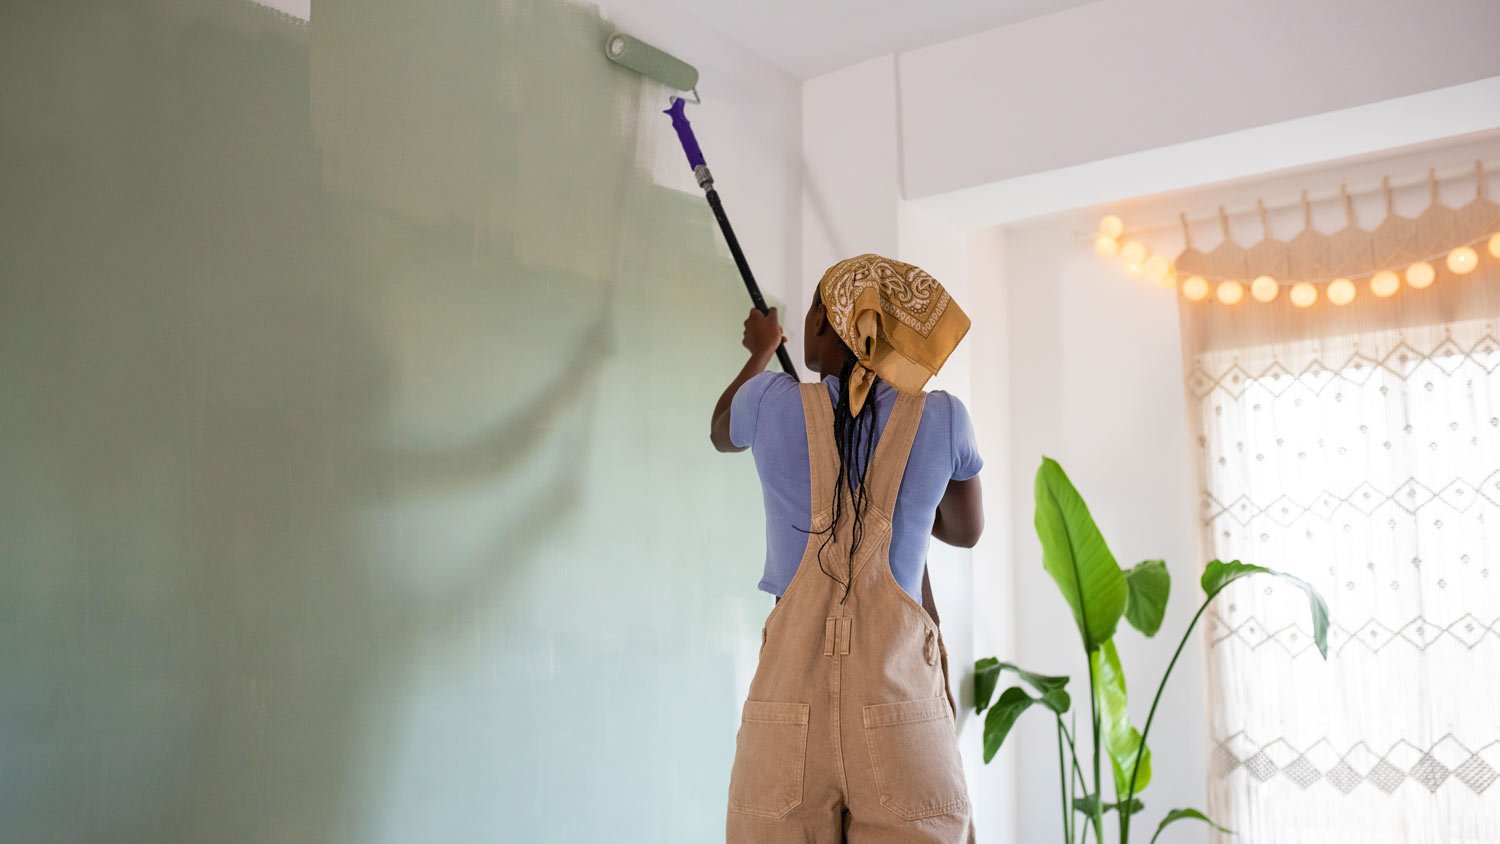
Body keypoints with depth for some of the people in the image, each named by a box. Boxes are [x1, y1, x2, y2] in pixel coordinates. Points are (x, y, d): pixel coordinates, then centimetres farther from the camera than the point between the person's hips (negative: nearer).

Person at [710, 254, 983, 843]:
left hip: (789, 694, 1)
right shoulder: (942, 419, 0)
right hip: (898, 693, 0)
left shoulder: (772, 402, -1)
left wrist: (761, 352, 41)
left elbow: (721, 434, 25)